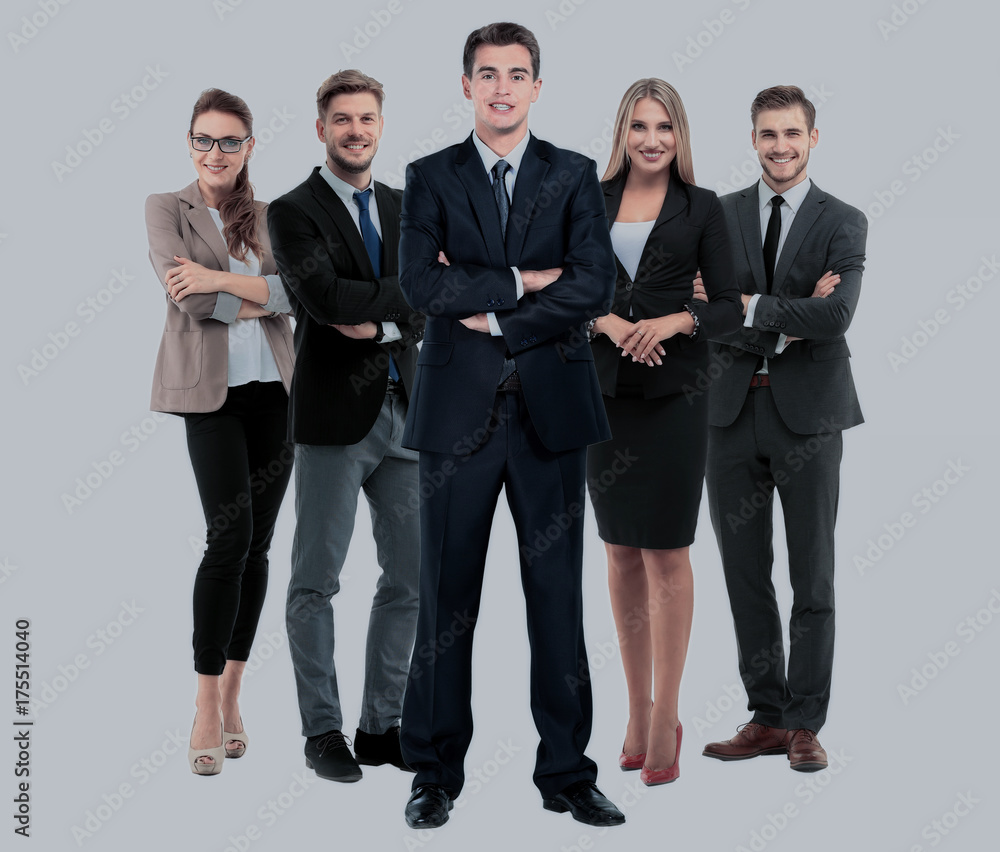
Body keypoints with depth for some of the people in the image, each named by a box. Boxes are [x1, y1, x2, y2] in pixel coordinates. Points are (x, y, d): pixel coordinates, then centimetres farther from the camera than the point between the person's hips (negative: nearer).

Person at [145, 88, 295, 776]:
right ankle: (207, 709, -7)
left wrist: (223, 280, -14)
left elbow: (300, 291, -3)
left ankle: (231, 693, 15)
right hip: (211, 389, -4)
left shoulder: (270, 217, 13)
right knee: (230, 536, -15)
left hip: (274, 387, 4)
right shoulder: (166, 209, 4)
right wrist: (260, 298, -4)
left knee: (257, 544, 4)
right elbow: (186, 295, -10)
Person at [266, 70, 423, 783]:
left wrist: (378, 324, -13)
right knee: (316, 582, 1)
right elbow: (326, 297, -19)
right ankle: (323, 732, 13)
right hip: (334, 416, -5)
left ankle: (381, 726, 20)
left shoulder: (402, 208, 14)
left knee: (411, 578, 8)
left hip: (403, 413, 6)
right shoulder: (294, 212, -3)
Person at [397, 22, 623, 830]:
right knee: (446, 597, 4)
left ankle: (568, 773, 15)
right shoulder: (430, 177, 7)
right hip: (459, 408, 0)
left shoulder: (575, 177, 7)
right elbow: (422, 285, -8)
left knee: (558, 594, 5)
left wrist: (491, 317, -10)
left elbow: (595, 287, -6)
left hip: (550, 407, 1)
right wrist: (521, 284, -10)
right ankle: (435, 775, 15)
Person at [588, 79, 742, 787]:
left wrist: (676, 320, -18)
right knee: (621, 551, 8)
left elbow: (730, 308, 0)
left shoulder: (701, 208, 2)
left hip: (674, 391, -3)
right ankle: (638, 710, 18)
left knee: (666, 550, -3)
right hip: (604, 389, 3)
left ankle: (666, 717, 5)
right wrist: (608, 322, -13)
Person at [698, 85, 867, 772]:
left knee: (813, 579, 3)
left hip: (808, 412, -2)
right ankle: (766, 715, 18)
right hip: (734, 411, 3)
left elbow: (837, 314, -16)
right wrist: (789, 322, -13)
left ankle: (805, 724, 12)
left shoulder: (843, 223, 1)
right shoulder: (719, 216, 8)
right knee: (745, 573, 7)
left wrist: (753, 308, -14)